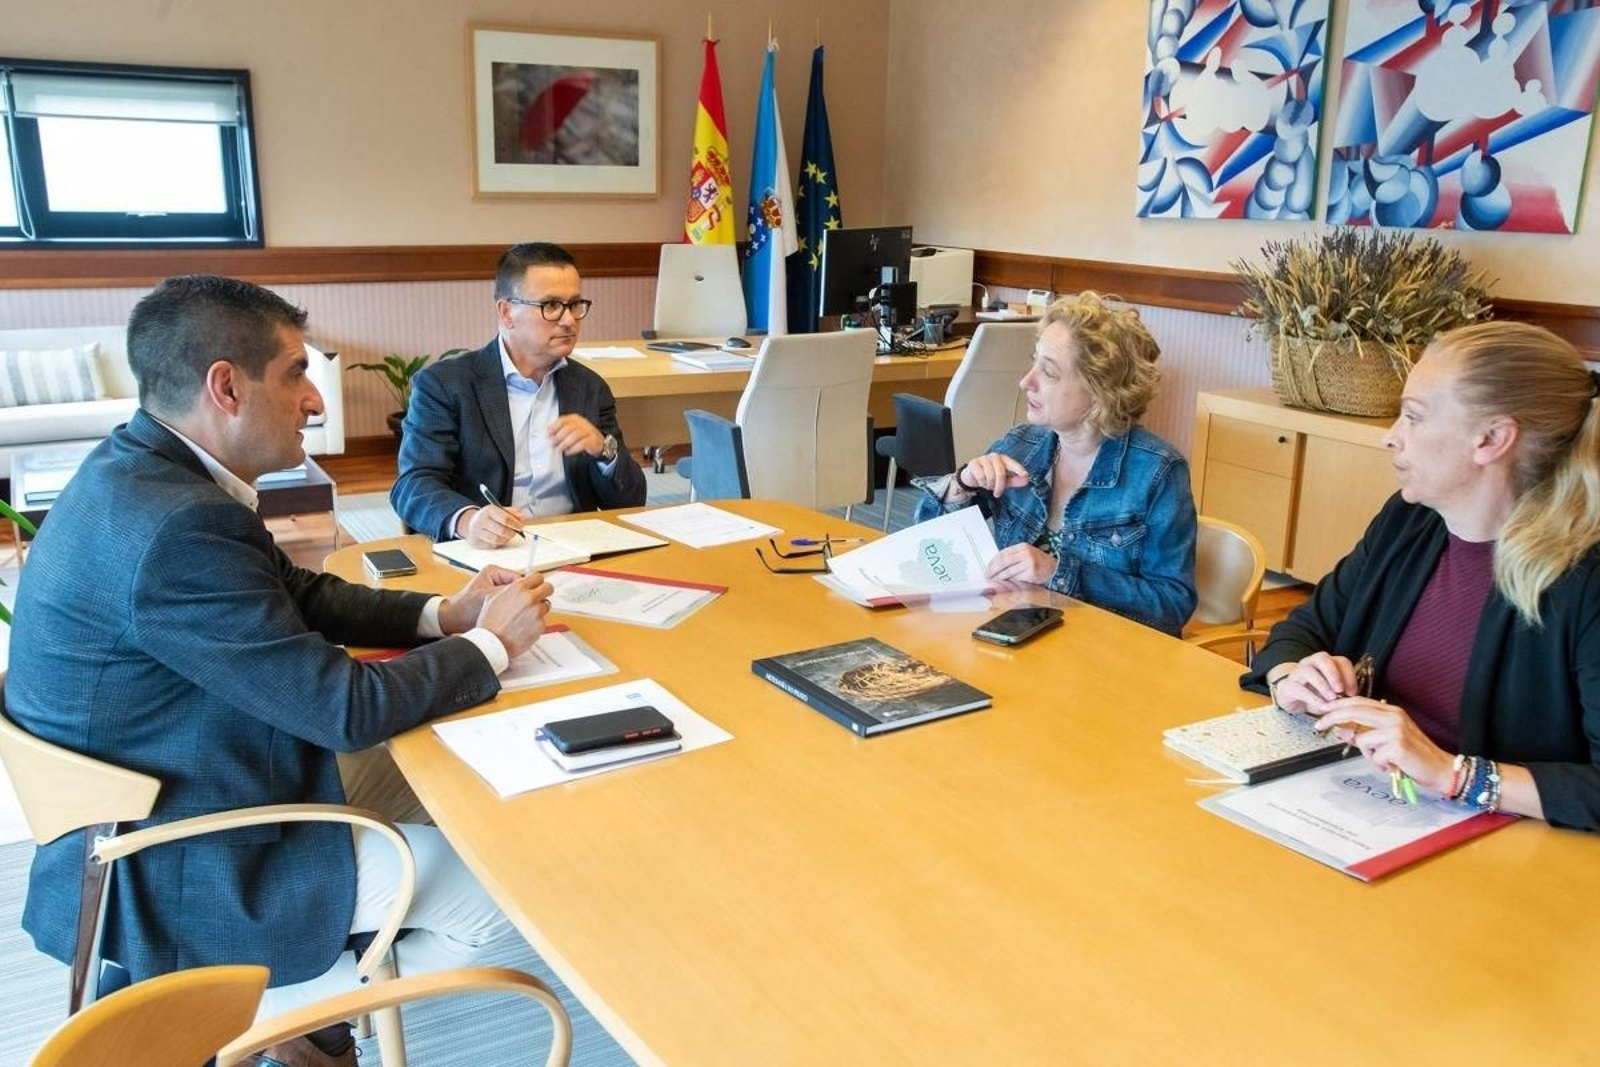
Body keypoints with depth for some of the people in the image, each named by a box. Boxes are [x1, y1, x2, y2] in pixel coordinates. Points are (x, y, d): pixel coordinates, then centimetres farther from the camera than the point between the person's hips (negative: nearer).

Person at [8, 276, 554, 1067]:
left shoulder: (138, 469, -1)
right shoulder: (176, 527, -32)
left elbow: (293, 594, 10)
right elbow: (347, 709, -26)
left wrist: (443, 613, -1)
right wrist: (492, 645, -12)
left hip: (138, 822, 9)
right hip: (168, 875, -9)